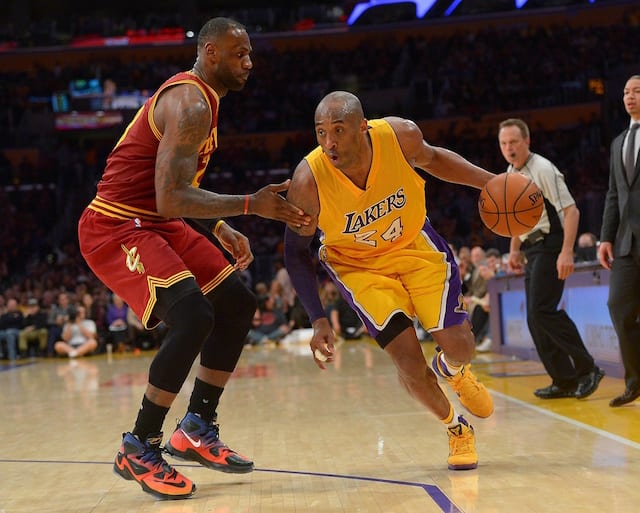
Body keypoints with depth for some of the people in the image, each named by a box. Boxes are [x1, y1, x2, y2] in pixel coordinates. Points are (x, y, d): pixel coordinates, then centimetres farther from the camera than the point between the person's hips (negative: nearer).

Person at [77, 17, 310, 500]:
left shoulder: (198, 99, 15)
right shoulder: (191, 104, -19)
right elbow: (171, 199, -29)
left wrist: (222, 230, 14)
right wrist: (251, 205, -28)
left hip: (157, 224, 11)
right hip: (117, 228, -11)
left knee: (238, 304, 10)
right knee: (194, 318, -26)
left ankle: (197, 430, 16)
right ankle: (138, 448, -10)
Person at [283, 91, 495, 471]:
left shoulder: (401, 135, -26)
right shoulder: (308, 180, -29)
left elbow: (431, 159, 1)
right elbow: (296, 251, -13)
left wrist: (491, 182, -10)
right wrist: (319, 320, -19)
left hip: (415, 244, 2)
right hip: (357, 264, -2)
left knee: (460, 346, -5)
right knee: (408, 358, -13)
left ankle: (452, 370, 35)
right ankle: (457, 429, 17)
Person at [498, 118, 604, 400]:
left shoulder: (543, 170, -13)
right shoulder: (509, 175, 13)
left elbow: (571, 210, -18)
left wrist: (567, 252, -25)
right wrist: (514, 250, 21)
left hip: (550, 246, -9)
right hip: (531, 250, 9)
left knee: (542, 310, -18)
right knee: (535, 318, 4)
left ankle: (587, 368, -8)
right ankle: (565, 381, 9)